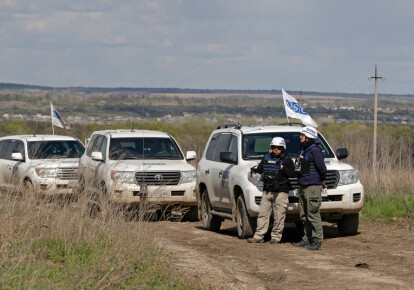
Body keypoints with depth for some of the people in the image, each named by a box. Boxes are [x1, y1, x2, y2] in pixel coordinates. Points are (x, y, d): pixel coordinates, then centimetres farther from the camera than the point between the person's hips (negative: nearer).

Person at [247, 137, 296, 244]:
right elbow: (260, 168, 23)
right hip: (267, 191, 4)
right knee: (263, 214, 3)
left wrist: (283, 168, -18)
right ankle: (258, 236, 5)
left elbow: (292, 173, -6)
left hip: (281, 192, -4)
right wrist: (256, 170, 4)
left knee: (279, 216, -3)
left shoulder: (286, 159, 2)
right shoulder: (266, 157, 16)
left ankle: (276, 237, 5)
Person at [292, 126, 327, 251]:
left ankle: (317, 240, -9)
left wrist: (321, 181, 1)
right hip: (303, 187, 10)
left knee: (313, 215, -10)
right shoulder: (304, 150, 17)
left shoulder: (315, 151, -13)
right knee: (304, 216, 12)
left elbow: (322, 169, -15)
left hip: (313, 187, -10)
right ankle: (307, 239, 19)